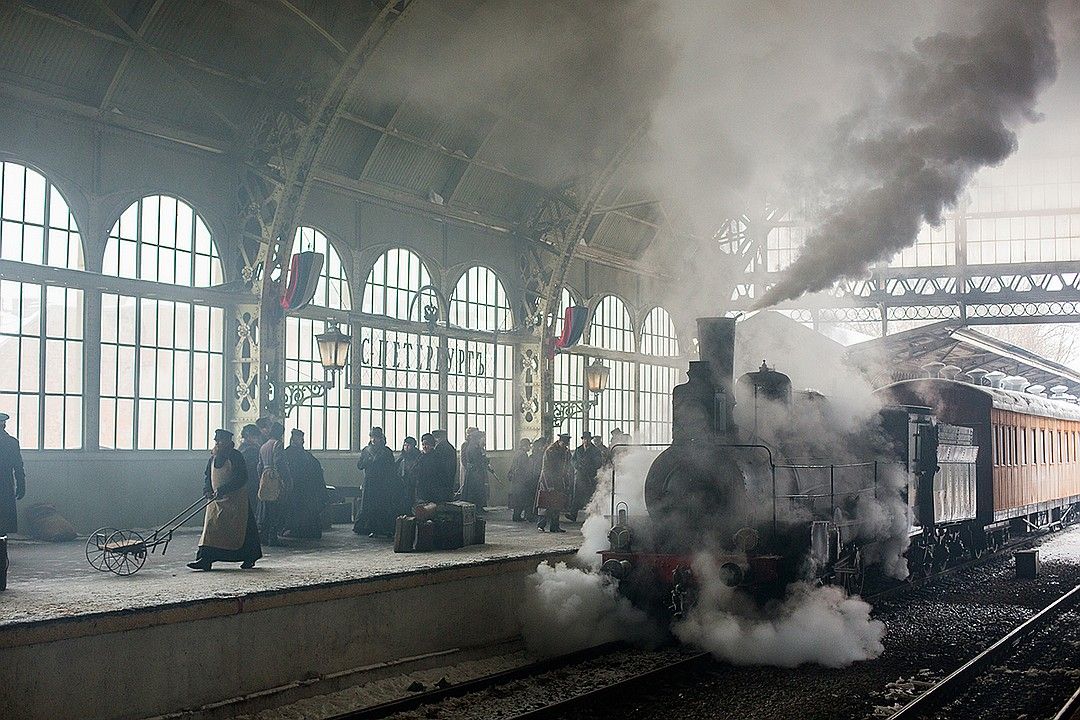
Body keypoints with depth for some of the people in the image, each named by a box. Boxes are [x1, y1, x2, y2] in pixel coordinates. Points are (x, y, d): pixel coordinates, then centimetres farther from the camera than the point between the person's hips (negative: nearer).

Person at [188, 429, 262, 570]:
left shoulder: (235, 456, -12)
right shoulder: (213, 458, 9)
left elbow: (241, 478, -19)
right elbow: (208, 477, 17)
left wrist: (222, 490, -25)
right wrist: (207, 490, -4)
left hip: (234, 500, -6)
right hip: (216, 500, 6)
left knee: (239, 529, 2)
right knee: (210, 528, -3)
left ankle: (249, 558, 19)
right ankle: (205, 559, -7)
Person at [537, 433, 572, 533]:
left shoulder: (566, 452, 10)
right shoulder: (550, 451, -12)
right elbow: (546, 469, -14)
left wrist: (567, 484, 13)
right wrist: (550, 486, -18)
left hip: (560, 483, 7)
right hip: (550, 481, -7)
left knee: (558, 506, 5)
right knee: (552, 506, -12)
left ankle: (554, 526, 9)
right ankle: (541, 524, -5)